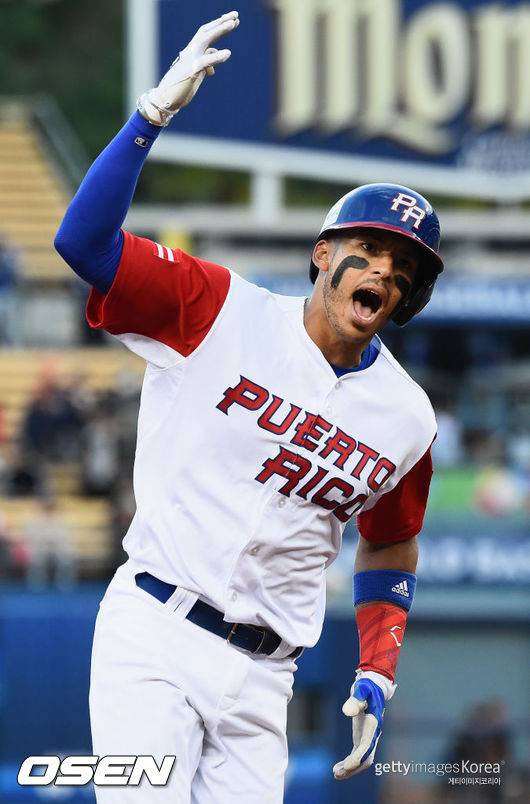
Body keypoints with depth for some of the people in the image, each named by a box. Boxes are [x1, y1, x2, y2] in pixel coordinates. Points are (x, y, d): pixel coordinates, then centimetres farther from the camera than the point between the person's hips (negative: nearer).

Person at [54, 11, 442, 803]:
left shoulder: (407, 417, 8)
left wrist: (377, 679, 10)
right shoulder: (220, 312, -3)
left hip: (261, 676, 5)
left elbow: (390, 546, 23)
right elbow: (82, 239, -13)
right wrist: (154, 115, -24)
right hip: (153, 637, -4)